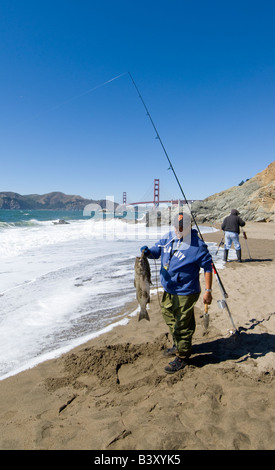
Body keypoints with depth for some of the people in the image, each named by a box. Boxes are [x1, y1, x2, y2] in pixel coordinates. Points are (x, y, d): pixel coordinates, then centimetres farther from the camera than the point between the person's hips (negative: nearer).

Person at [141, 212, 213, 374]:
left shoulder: (197, 245, -16)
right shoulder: (168, 238, 2)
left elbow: (208, 267, -12)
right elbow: (157, 250, 9)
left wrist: (208, 291, -14)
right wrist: (148, 251, -16)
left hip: (185, 293, -8)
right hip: (168, 290, 8)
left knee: (182, 325, 1)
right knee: (168, 316, 23)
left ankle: (182, 357, 21)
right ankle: (178, 346, 45)